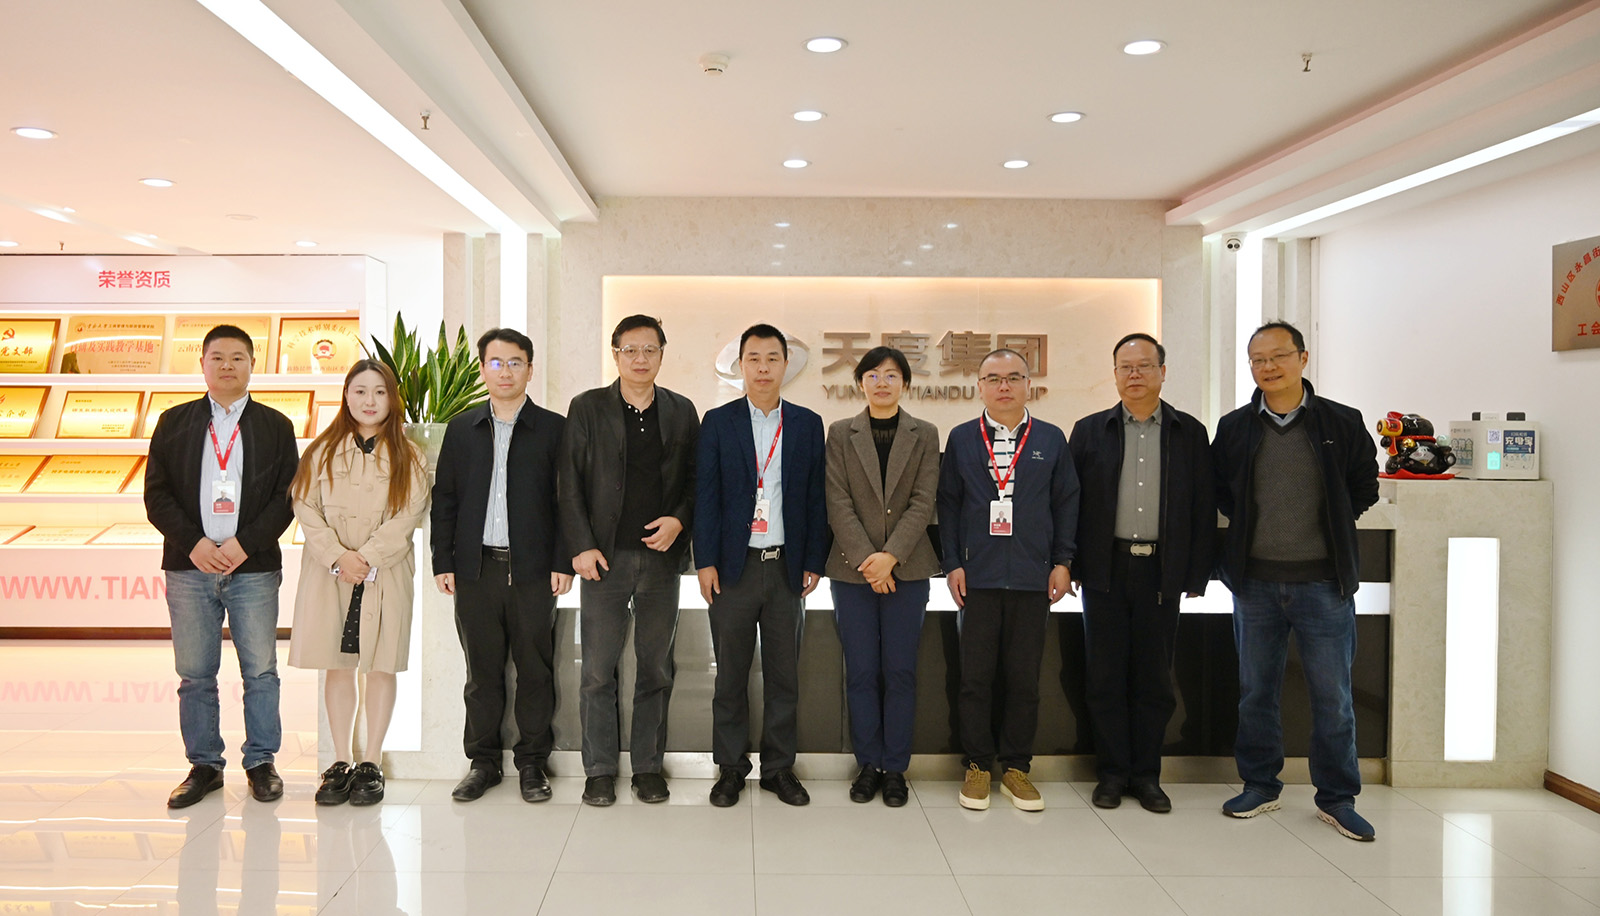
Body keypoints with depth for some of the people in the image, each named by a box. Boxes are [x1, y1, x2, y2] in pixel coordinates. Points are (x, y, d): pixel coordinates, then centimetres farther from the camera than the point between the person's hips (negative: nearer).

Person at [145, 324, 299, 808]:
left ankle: (261, 763, 15)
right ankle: (204, 765, 18)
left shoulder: (275, 426, 8)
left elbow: (288, 496, 1)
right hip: (189, 567, 1)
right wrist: (193, 543, -9)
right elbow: (156, 495, 5)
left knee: (260, 672, 3)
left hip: (254, 568, -1)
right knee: (195, 675, 6)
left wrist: (245, 543, -11)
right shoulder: (174, 422, 11)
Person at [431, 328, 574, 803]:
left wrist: (563, 562, -6)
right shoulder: (461, 429, 11)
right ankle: (483, 761, 21)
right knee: (481, 670, 8)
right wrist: (443, 561, 4)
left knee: (535, 669, 4)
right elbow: (444, 498, 11)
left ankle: (532, 762, 17)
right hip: (476, 568, 2)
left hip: (533, 569, -2)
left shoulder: (553, 429, 3)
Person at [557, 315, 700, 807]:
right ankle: (599, 770, 15)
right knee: (598, 668, 2)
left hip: (661, 555, 2)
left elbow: (696, 479, 11)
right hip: (604, 557, -1)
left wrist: (679, 520, -7)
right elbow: (569, 483, 1)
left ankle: (648, 766, 19)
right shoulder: (587, 408, 3)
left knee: (656, 667, 8)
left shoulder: (682, 411, 9)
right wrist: (581, 546, -7)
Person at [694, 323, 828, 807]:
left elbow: (815, 498, 7)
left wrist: (814, 562, 2)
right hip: (735, 566, -1)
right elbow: (706, 496, 0)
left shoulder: (808, 424, 7)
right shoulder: (718, 422, 3)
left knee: (784, 673, 8)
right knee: (731, 673, 6)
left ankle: (779, 767, 21)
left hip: (787, 566, 1)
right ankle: (731, 768, 19)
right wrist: (706, 562, -6)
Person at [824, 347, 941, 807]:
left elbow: (923, 503, -2)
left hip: (906, 569, 0)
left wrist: (890, 556, -13)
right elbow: (838, 503, -2)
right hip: (853, 570, 0)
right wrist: (865, 559, -13)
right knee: (861, 671, 4)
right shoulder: (841, 434, 5)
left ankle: (895, 768, 15)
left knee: (900, 671, 3)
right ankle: (868, 764, 17)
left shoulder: (924, 435, 6)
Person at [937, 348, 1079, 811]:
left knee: (1024, 679, 6)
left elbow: (1067, 504, 9)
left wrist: (1062, 562, 2)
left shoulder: (1052, 439, 7)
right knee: (975, 676, 3)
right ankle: (978, 766, 17)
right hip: (978, 578, 0)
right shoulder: (961, 439, 6)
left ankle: (1015, 768, 19)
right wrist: (953, 563, -1)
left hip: (1033, 580, 1)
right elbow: (948, 504, 6)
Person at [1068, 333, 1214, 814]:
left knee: (1154, 677, 7)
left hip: (1161, 572, 0)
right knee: (1105, 675, 4)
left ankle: (1147, 774, 19)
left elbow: (1204, 508, 5)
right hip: (1106, 570, 0)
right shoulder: (1090, 431, 6)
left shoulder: (1190, 433, 6)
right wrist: (1071, 566, -1)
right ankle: (1113, 771, 16)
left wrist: (1197, 574, 0)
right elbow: (1071, 502, 4)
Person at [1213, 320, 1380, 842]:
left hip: (1324, 582, -1)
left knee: (1333, 696, 4)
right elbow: (1218, 491, 15)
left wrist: (1331, 526, 4)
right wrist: (1249, 526, 5)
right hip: (1256, 581, 2)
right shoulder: (1234, 428, 4)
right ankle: (1260, 785, 25)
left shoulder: (1342, 423, 0)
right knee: (1256, 691, 11)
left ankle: (1337, 798, 19)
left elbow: (1365, 486, 10)